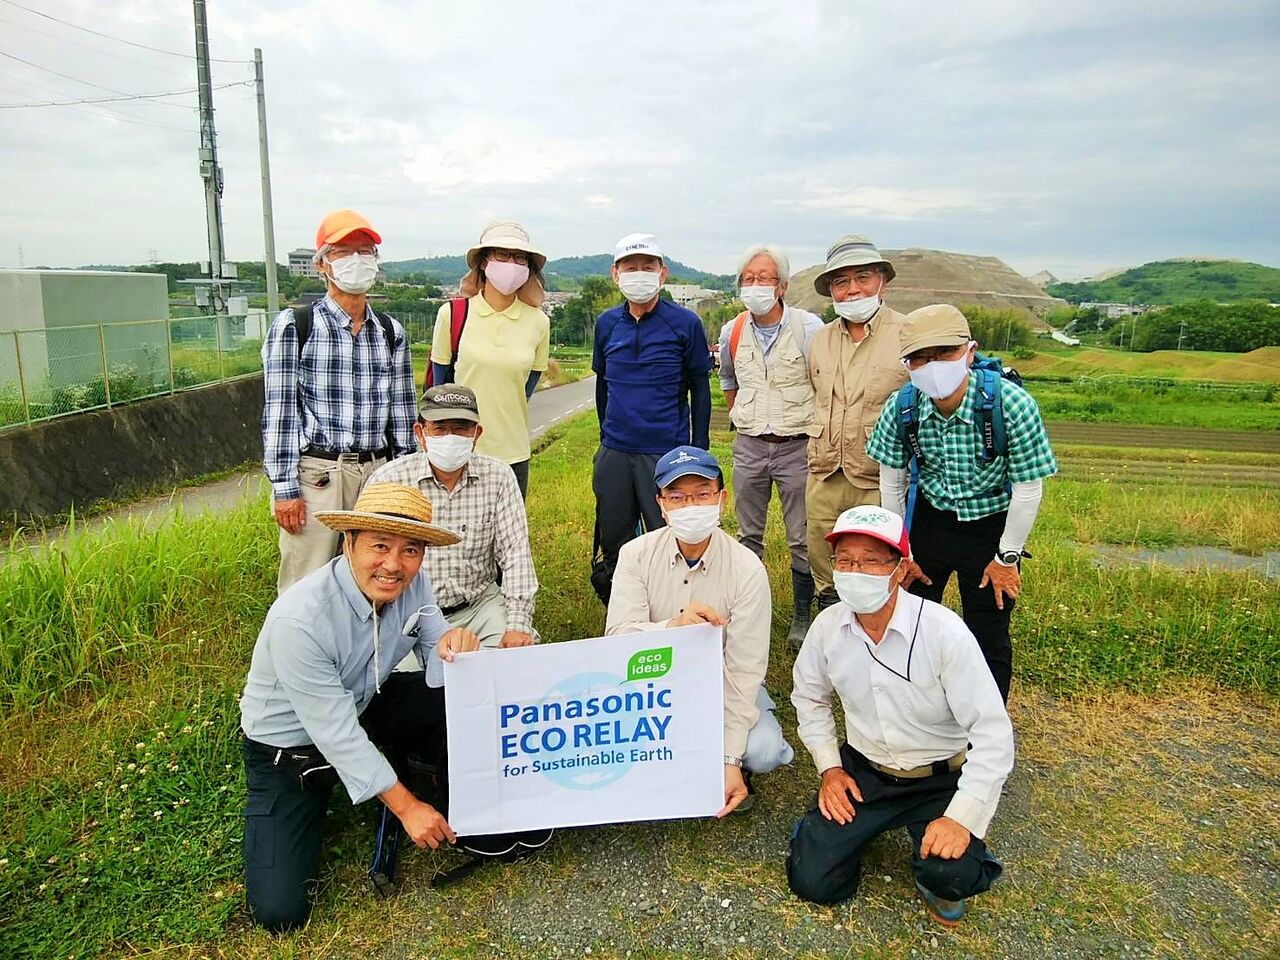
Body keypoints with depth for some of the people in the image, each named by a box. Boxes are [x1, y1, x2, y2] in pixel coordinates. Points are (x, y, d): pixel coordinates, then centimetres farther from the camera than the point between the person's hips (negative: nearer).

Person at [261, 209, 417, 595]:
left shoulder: (391, 332, 12)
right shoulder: (293, 326, 0)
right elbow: (279, 410, -4)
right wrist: (284, 488, -8)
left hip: (377, 473, 4)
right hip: (315, 475, -3)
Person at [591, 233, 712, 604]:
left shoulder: (685, 323, -5)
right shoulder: (606, 323, 6)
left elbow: (699, 387, 0)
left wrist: (699, 449, -2)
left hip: (667, 452, -4)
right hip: (614, 453, 4)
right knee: (612, 543, 13)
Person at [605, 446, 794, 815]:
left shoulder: (747, 569, -18)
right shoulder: (636, 554, -13)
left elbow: (743, 670, -19)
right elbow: (617, 635, -23)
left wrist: (730, 761, -24)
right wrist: (673, 626, -45)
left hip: (721, 684, -1)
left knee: (763, 751, -28)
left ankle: (733, 769, 11)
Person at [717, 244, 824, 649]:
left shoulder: (808, 327, -10)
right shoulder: (732, 332, 4)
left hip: (797, 446, -4)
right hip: (748, 446, 4)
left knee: (802, 540, 4)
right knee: (748, 536, 14)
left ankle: (802, 617, 18)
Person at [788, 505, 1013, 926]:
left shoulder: (944, 631, -24)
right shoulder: (828, 625, -11)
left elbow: (993, 732, -21)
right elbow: (809, 697, 9)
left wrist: (961, 817, -26)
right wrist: (829, 766, 0)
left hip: (941, 777, -3)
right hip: (862, 770, 3)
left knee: (951, 878, -28)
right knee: (813, 880, -7)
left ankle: (939, 878, 10)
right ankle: (847, 823, 24)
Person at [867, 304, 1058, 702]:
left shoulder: (1013, 404, -26)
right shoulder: (901, 407, -19)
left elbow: (1028, 489, -15)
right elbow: (892, 480, -3)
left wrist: (1007, 557, -7)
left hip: (990, 525, -2)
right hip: (928, 518, 3)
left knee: (988, 635, 8)